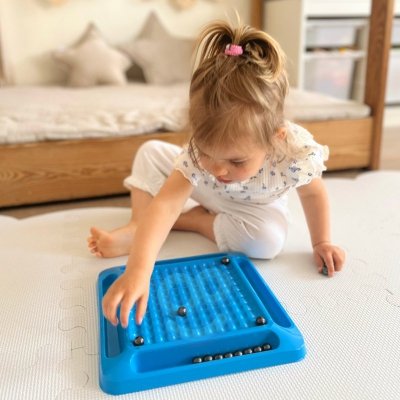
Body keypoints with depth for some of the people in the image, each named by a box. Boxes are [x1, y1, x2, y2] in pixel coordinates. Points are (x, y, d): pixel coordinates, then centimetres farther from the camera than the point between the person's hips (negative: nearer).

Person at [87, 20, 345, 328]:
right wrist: (138, 270, -60)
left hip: (255, 207, 0)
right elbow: (165, 203, -48)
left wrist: (322, 242, -10)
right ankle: (136, 230, -13)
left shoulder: (296, 152, -40)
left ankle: (193, 220, -12)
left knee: (269, 239, -33)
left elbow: (314, 193, -19)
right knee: (151, 153, -15)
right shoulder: (199, 150, -39)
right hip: (204, 190, 1)